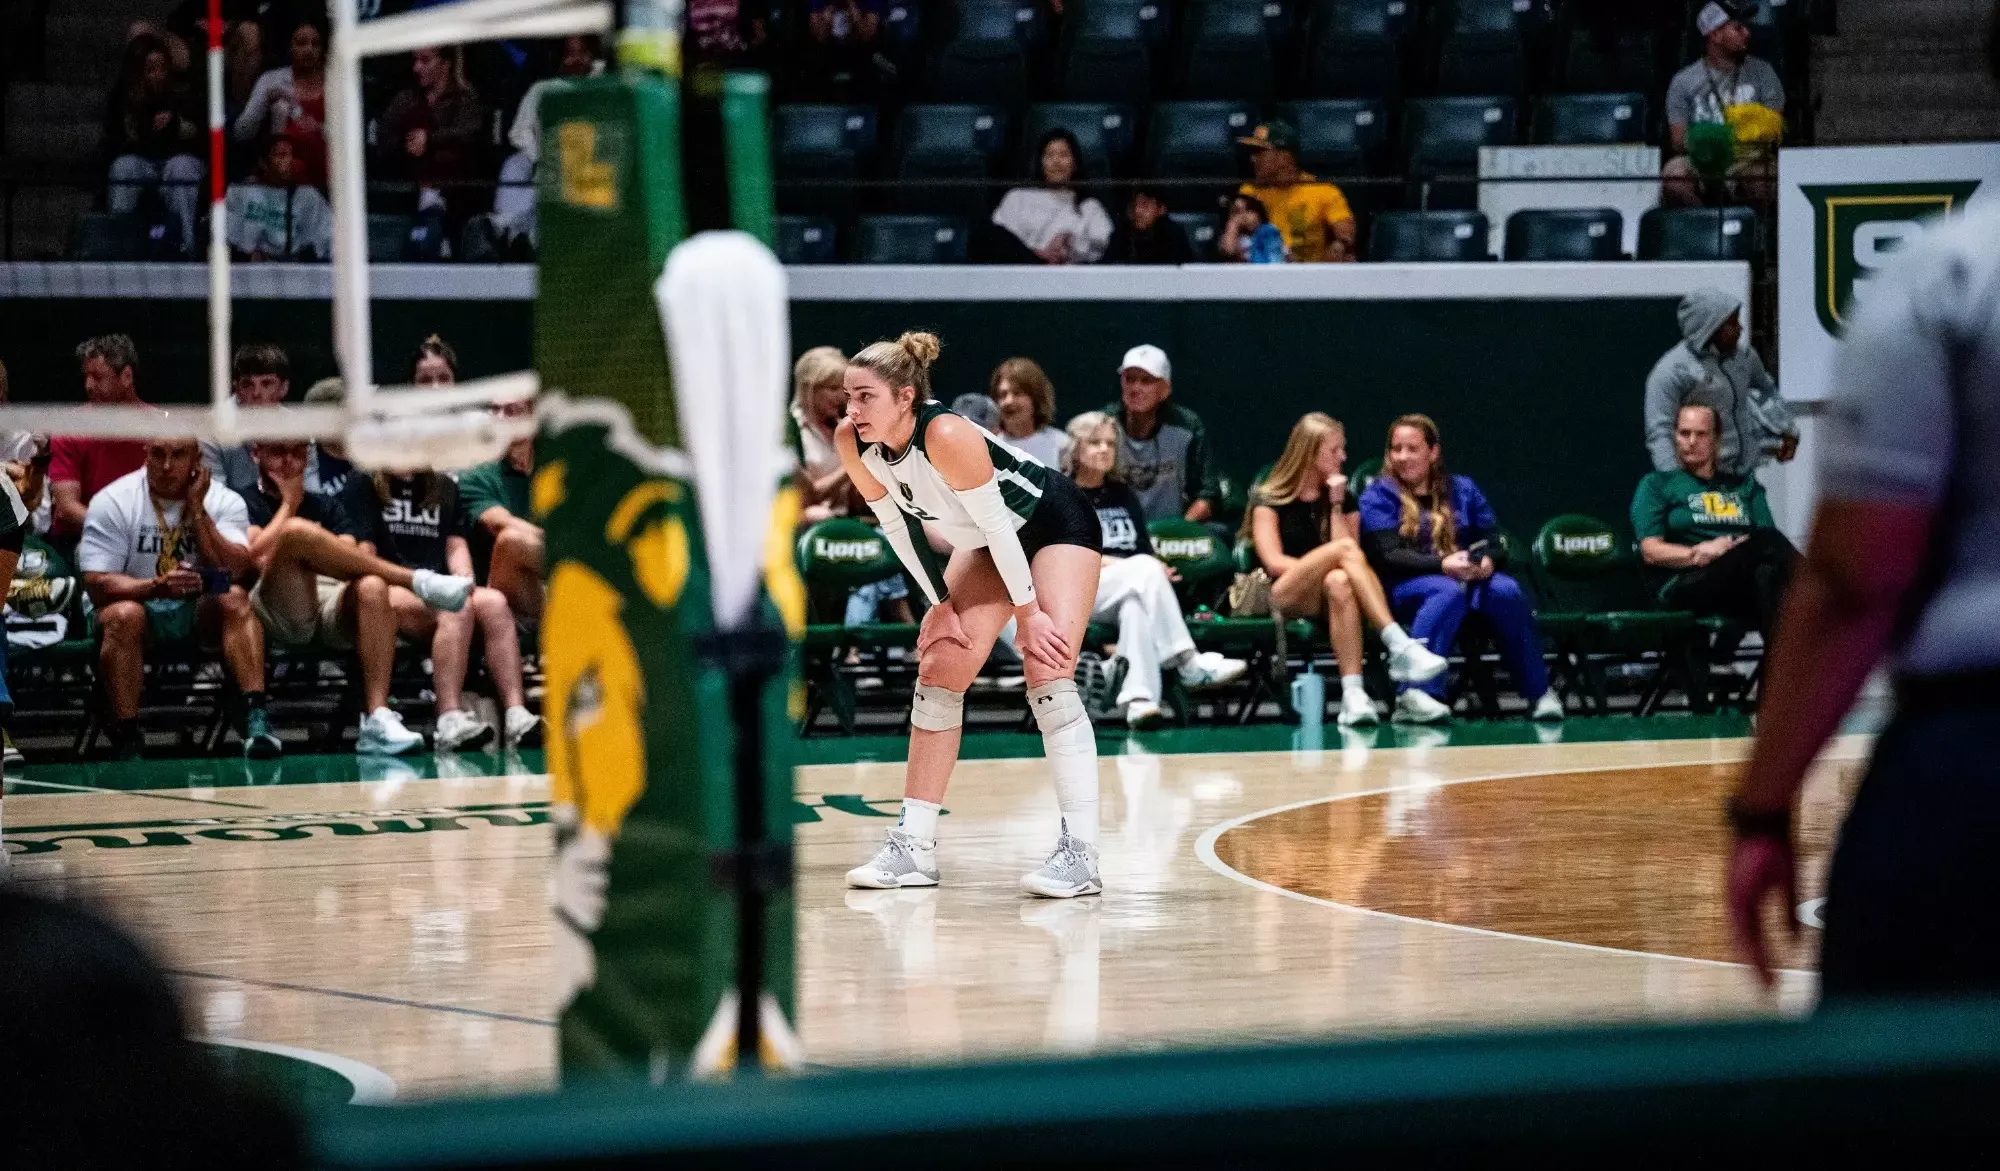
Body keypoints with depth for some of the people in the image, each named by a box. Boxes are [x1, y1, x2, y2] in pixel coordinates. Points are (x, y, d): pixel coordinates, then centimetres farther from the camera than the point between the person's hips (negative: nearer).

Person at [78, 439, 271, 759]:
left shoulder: (225, 502, -2)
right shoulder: (112, 503, -7)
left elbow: (234, 572, -16)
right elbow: (98, 584, -15)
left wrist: (197, 510, -19)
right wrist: (157, 587, -32)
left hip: (201, 613, 2)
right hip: (140, 605, -2)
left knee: (235, 599, -29)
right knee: (123, 615, -35)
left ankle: (256, 720, -38)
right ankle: (126, 742, -34)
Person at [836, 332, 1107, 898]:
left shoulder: (946, 436, -35)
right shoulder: (853, 443, -15)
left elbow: (995, 523, -28)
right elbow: (897, 524, -1)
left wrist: (1028, 613, -22)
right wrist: (939, 605, -1)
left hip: (1057, 525, -8)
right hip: (988, 541, 8)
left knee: (1047, 675, -20)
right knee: (938, 672, 2)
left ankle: (1080, 852, -24)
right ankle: (914, 847, 8)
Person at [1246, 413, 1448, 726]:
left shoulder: (1346, 498, 18)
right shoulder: (1269, 500, 9)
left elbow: (1349, 559, 2)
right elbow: (1274, 562, -5)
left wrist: (1336, 506, -2)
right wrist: (1321, 566, -15)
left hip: (1324, 599, 3)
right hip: (1284, 596, -3)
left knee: (1340, 582, -40)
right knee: (1346, 548, -33)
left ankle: (1353, 694, -58)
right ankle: (1400, 647, -49)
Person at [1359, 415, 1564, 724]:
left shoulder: (1463, 490, 19)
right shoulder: (1379, 496, 6)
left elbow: (1495, 545, 11)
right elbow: (1388, 556, -9)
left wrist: (1487, 562, -15)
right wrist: (1443, 565, -24)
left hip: (1466, 579, 4)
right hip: (1405, 586, -3)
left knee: (1506, 590, -29)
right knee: (1448, 591, -38)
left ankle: (1539, 692, -20)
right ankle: (1416, 694, -49)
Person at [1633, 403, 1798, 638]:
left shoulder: (1745, 486, 32)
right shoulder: (1657, 484, 21)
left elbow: (1770, 541, 15)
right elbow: (1651, 551, 7)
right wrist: (1699, 553, -10)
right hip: (1689, 584, -4)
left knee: (1769, 570, -39)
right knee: (1767, 542, -36)